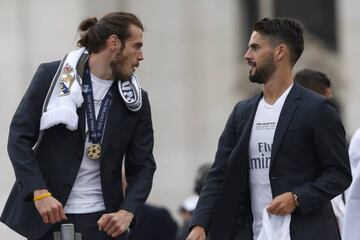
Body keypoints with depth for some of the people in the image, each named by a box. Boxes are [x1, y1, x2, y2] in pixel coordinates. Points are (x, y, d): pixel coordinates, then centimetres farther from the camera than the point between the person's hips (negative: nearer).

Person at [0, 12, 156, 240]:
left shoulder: (135, 100, 6)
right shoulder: (52, 76, -2)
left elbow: (142, 166, 7)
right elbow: (19, 137, -4)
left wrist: (127, 212, -12)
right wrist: (40, 193, -17)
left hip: (102, 220, 2)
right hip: (45, 215, -2)